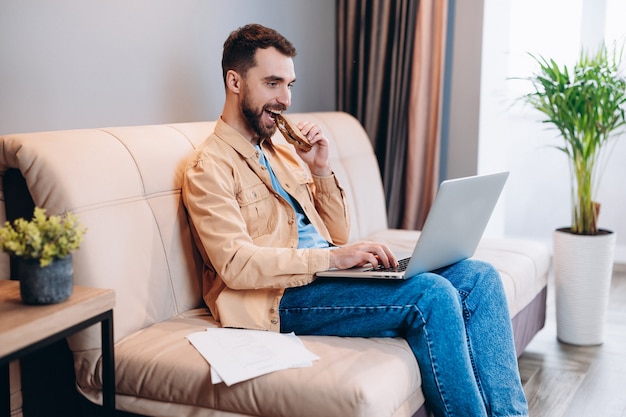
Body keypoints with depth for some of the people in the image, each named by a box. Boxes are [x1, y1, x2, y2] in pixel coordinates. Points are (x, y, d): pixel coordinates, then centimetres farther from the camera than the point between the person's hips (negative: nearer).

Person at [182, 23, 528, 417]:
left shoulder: (283, 152, 20)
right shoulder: (210, 166, -4)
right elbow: (236, 264, -17)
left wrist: (321, 169, 3)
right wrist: (333, 256, -24)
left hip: (326, 272, 8)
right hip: (283, 297, -8)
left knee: (479, 277, -8)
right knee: (431, 294, -27)